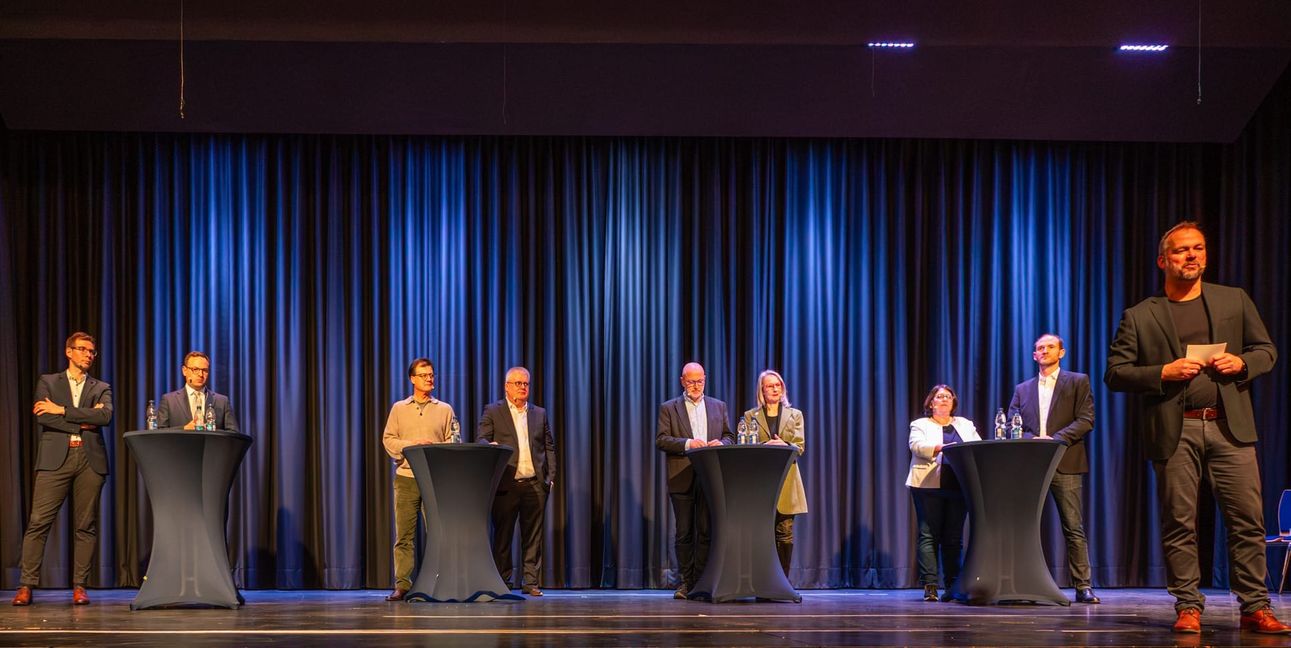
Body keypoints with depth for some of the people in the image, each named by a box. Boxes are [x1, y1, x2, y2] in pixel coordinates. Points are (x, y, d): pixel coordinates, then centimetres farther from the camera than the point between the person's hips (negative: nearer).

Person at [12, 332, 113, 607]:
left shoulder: (101, 388, 17)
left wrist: (63, 410, -7)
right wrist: (83, 422, -6)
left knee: (86, 525, 0)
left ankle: (80, 586, 4)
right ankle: (26, 586, -4)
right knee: (38, 522, -7)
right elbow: (43, 417, -2)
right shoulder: (48, 382, 15)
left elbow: (105, 415, -4)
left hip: (90, 459, 2)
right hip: (55, 457, -1)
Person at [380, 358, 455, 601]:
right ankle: (402, 585, 0)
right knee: (404, 534, -2)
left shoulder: (444, 410, 11)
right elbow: (388, 439, 5)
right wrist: (411, 444, -10)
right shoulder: (399, 408, 11)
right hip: (406, 477, 0)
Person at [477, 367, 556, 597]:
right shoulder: (492, 412, 7)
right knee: (502, 535, 1)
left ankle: (530, 581, 8)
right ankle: (501, 582, 7)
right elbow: (482, 441, -1)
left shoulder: (540, 414, 16)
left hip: (535, 485, 2)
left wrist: (550, 477, 5)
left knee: (533, 536, 3)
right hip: (506, 485, -2)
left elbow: (549, 447, 15)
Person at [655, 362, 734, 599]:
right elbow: (661, 440, -4)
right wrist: (687, 443, -18)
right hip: (682, 479, -1)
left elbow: (729, 436, 15)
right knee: (684, 533, 2)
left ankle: (701, 581, 2)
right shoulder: (669, 408, 6)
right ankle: (686, 582, 7)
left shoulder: (718, 406, 14)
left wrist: (721, 443, -9)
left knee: (705, 531, -1)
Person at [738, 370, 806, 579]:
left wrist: (784, 446, -18)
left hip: (786, 482, 1)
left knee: (785, 534, -2)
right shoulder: (750, 416, 10)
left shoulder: (795, 415, 13)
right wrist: (765, 446, -17)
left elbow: (799, 448, 4)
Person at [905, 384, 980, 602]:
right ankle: (929, 586, -9)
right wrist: (942, 448, -24)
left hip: (959, 485, 3)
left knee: (954, 537, 1)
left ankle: (952, 585, 4)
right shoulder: (921, 425, 10)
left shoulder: (966, 425, 22)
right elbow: (917, 446, -8)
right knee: (929, 535, -7)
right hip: (929, 486, -3)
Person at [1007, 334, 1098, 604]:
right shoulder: (1022, 389, 19)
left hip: (1065, 463, -3)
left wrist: (1056, 439, -14)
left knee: (1074, 528, -5)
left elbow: (1086, 420, -2)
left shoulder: (1078, 382, 8)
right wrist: (1032, 440, -10)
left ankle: (1083, 586, -4)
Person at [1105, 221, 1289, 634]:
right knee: (1179, 524, 0)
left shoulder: (1235, 301, 13)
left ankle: (1255, 608, 5)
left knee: (1248, 520, -2)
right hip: (1175, 432, -1)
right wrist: (1162, 373, -11)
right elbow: (1114, 373, 3)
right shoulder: (1139, 317, 6)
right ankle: (1188, 607, 8)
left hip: (1229, 426, 1)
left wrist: (1243, 362, -4)